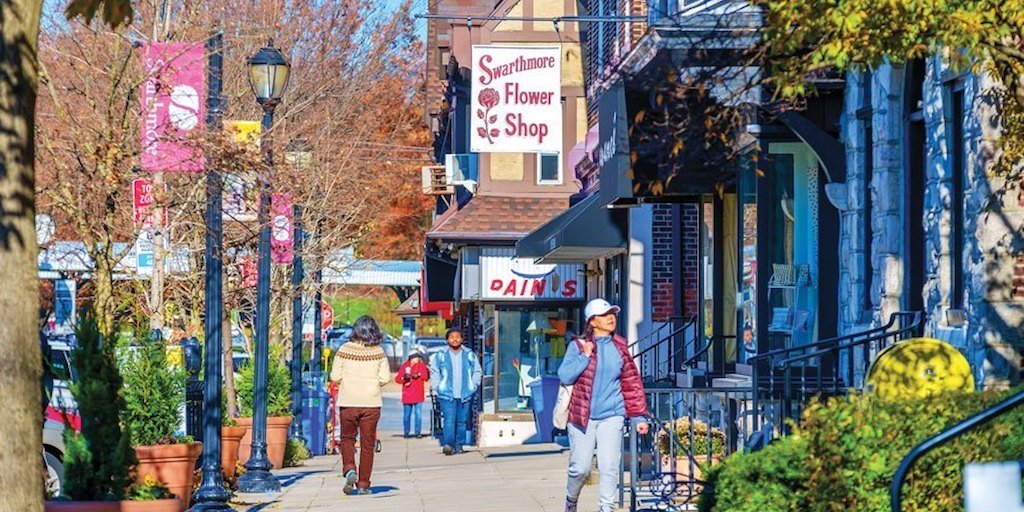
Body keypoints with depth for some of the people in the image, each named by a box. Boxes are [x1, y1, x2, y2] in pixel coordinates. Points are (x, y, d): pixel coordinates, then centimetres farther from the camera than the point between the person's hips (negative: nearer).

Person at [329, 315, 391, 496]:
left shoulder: (344, 350, -4)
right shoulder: (378, 352, -3)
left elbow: (335, 376, -5)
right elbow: (385, 378, -5)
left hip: (348, 401, 0)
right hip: (371, 402, 0)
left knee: (347, 439, 15)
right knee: (368, 443, 8)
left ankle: (349, 469, -10)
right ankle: (363, 484, 7)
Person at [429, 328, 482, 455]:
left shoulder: (470, 356, 7)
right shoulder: (440, 356, 3)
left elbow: (477, 372, 15)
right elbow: (434, 372, 10)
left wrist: (473, 386, 5)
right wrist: (437, 388, 2)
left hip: (465, 395, 2)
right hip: (447, 395, -2)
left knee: (462, 421, 6)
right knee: (449, 420, -15)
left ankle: (458, 445, 14)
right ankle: (448, 444, -24)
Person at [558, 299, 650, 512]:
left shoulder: (620, 346, 9)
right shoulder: (578, 346, 0)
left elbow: (631, 382, 11)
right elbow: (565, 376, -10)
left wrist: (638, 416, 9)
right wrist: (585, 356, -15)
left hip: (612, 415, 2)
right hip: (582, 415, -2)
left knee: (609, 466, -8)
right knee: (580, 468, 1)